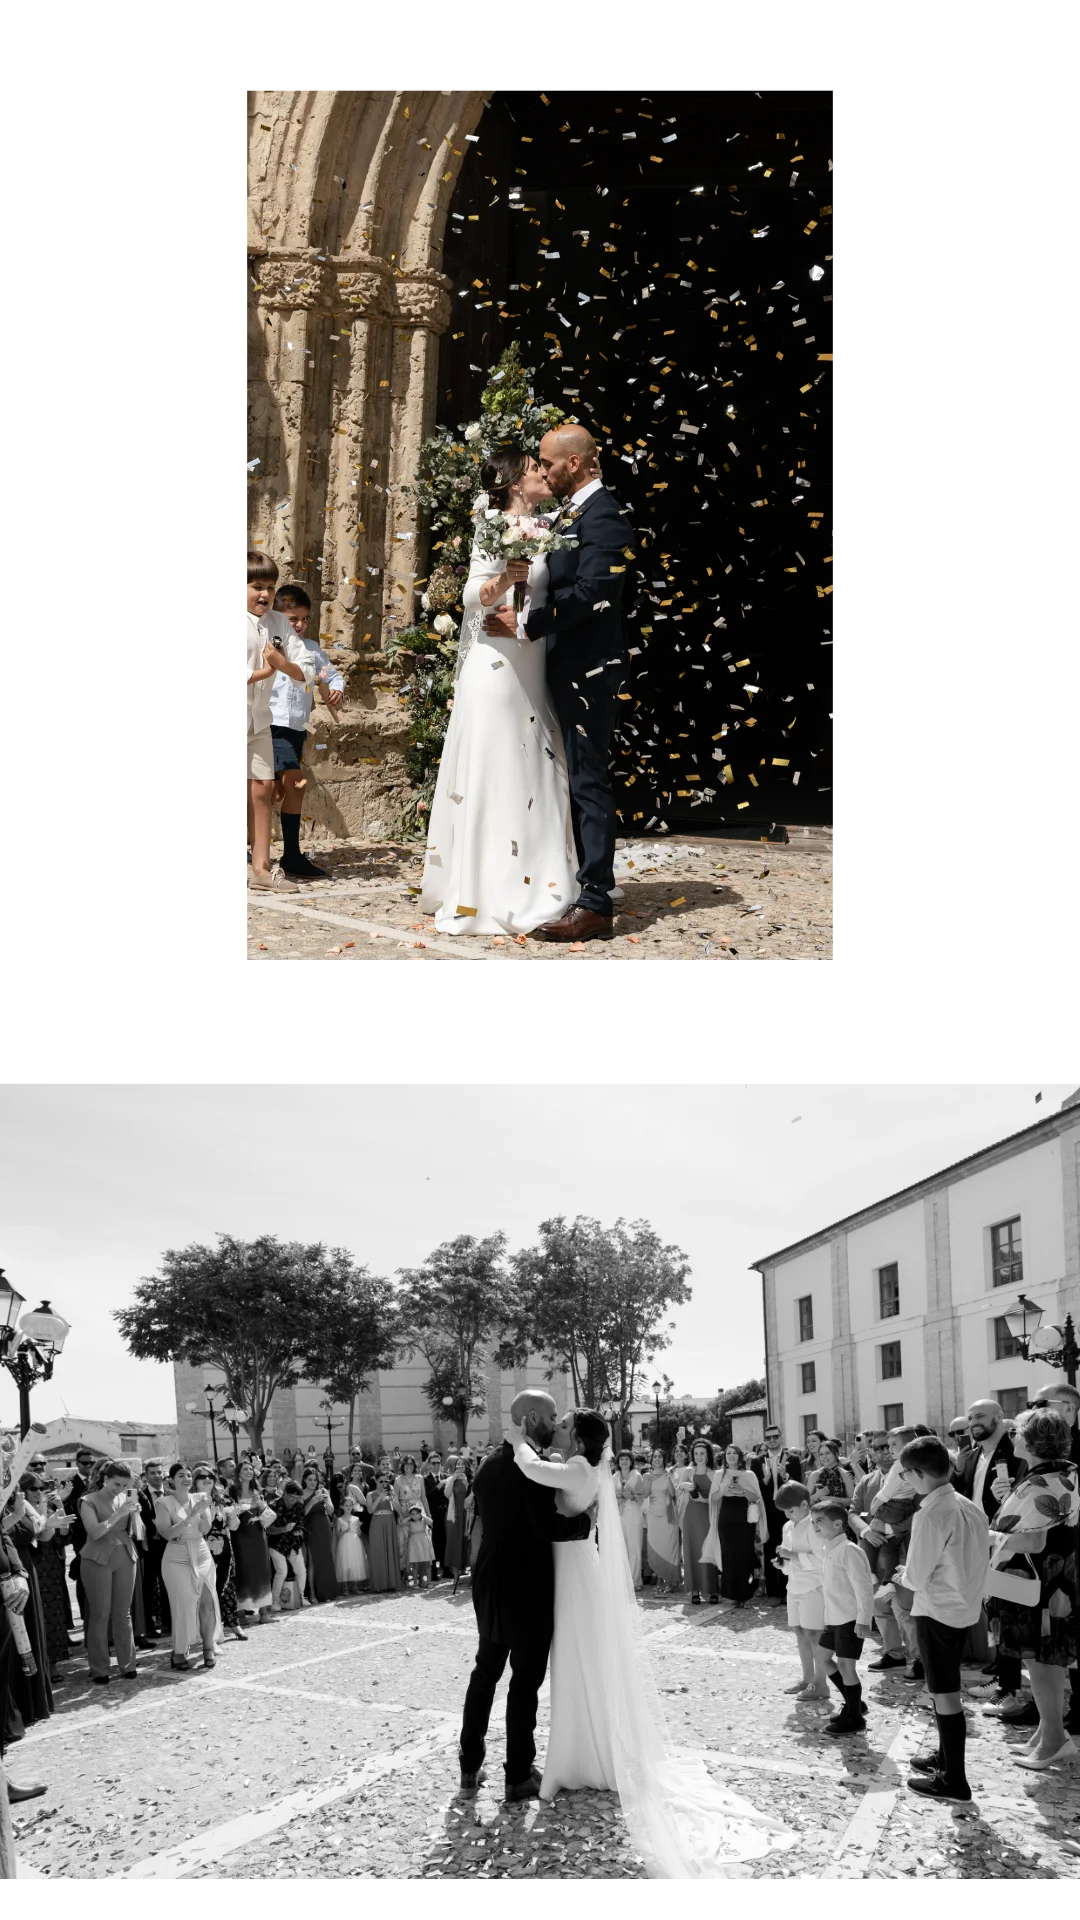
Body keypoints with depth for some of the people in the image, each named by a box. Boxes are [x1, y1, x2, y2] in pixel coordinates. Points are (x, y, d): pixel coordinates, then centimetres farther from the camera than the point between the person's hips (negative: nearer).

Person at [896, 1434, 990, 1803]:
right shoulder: (970, 1507, 1)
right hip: (964, 1606, 8)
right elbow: (972, 1559, 9)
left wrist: (905, 1574, 2)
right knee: (946, 1688, 22)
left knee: (944, 1693, 0)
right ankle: (946, 1756, 35)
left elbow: (917, 1577, -20)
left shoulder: (930, 1515, -22)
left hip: (936, 1610, -8)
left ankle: (953, 1780, 7)